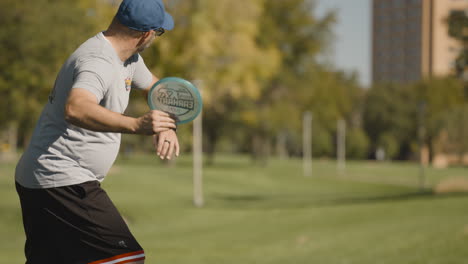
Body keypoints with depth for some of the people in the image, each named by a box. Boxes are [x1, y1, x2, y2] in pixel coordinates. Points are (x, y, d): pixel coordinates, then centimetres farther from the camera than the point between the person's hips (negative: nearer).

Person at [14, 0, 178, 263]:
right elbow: (75, 109, -41)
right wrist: (136, 124, -53)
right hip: (63, 182, -11)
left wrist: (168, 126, 9)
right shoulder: (98, 62, -21)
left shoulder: (128, 58, 11)